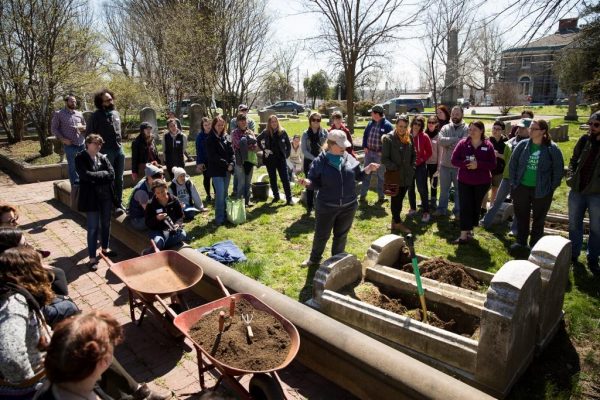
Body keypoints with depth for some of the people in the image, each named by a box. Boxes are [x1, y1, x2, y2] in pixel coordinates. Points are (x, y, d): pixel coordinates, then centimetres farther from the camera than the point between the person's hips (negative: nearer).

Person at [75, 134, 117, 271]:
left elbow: (112, 174, -2)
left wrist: (96, 176, -12)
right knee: (93, 227, -3)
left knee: (106, 224, 16)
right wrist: (103, 174, -11)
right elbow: (86, 175, -21)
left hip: (106, 196, 5)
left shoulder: (103, 157, 7)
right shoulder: (80, 158, -7)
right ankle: (92, 258, 5)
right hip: (92, 197, -5)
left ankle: (105, 248, 35)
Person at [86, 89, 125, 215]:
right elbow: (89, 134, -4)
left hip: (119, 150, 6)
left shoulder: (116, 114, 11)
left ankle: (119, 203, 19)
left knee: (119, 179, 10)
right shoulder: (96, 116, -7)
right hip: (106, 151, -6)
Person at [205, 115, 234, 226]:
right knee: (220, 194, -9)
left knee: (224, 193, 12)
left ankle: (224, 215, 22)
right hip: (216, 170, -6)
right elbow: (213, 156, -14)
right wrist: (226, 164, -16)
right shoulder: (210, 139, -7)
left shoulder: (225, 136, 10)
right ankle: (219, 218, -2)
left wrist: (231, 163, -8)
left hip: (226, 170, 6)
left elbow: (231, 152, 8)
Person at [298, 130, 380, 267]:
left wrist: (368, 168, -6)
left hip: (348, 206, 3)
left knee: (341, 235, 17)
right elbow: (316, 182, -8)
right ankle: (314, 259, 35)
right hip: (326, 207, -3)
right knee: (321, 235, 11)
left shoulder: (349, 158, -1)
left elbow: (358, 176, 10)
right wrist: (307, 182, -29)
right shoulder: (320, 161, -12)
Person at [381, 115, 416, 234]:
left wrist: (412, 168, 5)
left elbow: (413, 155, 17)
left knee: (400, 199, 13)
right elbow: (384, 159, -11)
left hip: (407, 176, 5)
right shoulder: (388, 138, -9)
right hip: (394, 175, -5)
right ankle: (397, 223, 14)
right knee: (396, 200, 3)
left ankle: (395, 221, 25)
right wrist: (395, 168, -16)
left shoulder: (409, 138, 7)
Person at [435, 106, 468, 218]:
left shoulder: (466, 129, -5)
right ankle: (441, 209, 27)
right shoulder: (445, 128, 3)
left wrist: (449, 142, -14)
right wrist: (456, 139, -17)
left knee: (459, 189, 11)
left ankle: (458, 211, 25)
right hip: (445, 164, 2)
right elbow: (440, 141, -14)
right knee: (443, 189, 14)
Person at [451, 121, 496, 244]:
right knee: (465, 207, -5)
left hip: (482, 182, 1)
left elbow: (493, 165, -6)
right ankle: (464, 235, -4)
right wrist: (467, 164, -22)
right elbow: (454, 160, -6)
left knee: (475, 206, 11)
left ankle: (470, 229, 29)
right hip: (464, 181, 0)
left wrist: (478, 164, -22)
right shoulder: (463, 143, -3)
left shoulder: (488, 146, -4)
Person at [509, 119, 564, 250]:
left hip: (541, 190, -2)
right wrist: (513, 183, 0)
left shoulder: (552, 148, -9)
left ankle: (535, 244, 25)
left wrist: (552, 187, -5)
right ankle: (520, 241, 28)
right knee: (521, 216, 13)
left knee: (538, 218, 11)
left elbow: (558, 169, -4)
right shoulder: (522, 145, -3)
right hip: (522, 188, 2)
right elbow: (512, 164, 3)